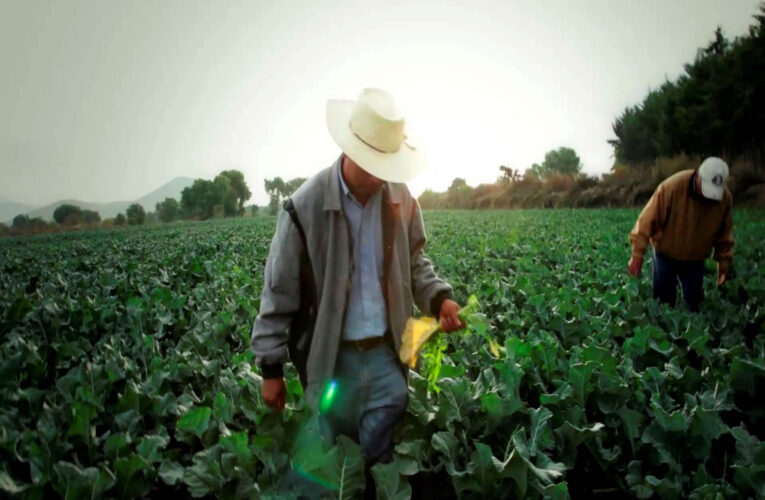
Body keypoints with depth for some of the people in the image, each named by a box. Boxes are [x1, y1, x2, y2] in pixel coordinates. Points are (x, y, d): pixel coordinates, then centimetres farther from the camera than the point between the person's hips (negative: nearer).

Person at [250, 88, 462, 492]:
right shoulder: (306, 207, -16)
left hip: (386, 352, 3)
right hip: (331, 357, -2)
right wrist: (271, 368, -5)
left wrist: (439, 297, -9)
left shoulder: (400, 198, -5)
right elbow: (279, 292, -9)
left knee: (382, 450, 15)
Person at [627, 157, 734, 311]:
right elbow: (648, 220, -23)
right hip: (666, 254, -3)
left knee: (694, 303, 8)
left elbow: (724, 234, 3)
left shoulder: (725, 198, -13)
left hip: (695, 259, 3)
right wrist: (637, 255, -23)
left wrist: (724, 261, 3)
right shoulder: (672, 187, -27)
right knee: (663, 301, 2)